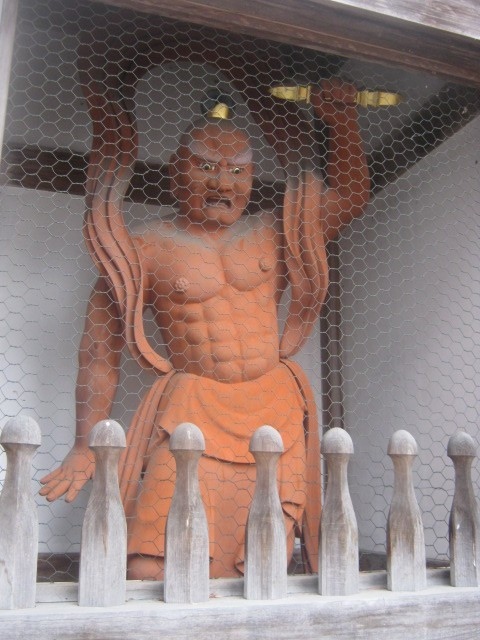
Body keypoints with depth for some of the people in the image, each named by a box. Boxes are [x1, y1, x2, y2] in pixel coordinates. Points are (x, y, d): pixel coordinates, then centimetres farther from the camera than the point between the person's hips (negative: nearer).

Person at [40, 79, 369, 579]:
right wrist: (85, 446, -3)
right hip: (192, 413, -3)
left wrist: (341, 117, 9)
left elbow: (350, 197, 19)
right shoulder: (142, 249, 0)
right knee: (151, 572, -14)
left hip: (277, 411, 4)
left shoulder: (272, 235, 10)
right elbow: (100, 351, 1)